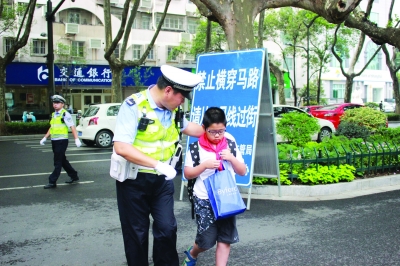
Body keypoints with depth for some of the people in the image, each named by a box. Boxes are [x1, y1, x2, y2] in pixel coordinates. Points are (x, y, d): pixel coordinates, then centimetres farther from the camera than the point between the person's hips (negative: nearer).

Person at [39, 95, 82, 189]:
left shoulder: (65, 114, -9)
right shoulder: (53, 115, 15)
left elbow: (72, 127, -14)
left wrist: (76, 139, -20)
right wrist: (45, 138, 17)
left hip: (62, 141, -9)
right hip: (54, 141, 9)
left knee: (58, 162, -5)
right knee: (62, 161, 16)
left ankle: (52, 182, -2)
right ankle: (74, 176, 29)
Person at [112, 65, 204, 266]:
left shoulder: (172, 108, -1)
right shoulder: (134, 106, -21)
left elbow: (186, 127, 21)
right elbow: (121, 147, -30)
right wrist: (157, 164, -33)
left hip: (162, 179, 5)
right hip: (134, 180, -5)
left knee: (167, 228, 5)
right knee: (136, 232, 9)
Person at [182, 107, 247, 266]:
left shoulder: (231, 144, 1)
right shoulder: (196, 147, -7)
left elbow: (242, 171, 5)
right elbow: (187, 174, -3)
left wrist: (231, 158, -13)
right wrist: (204, 165, -19)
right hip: (204, 199, -2)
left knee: (225, 238, 4)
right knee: (207, 239, 5)